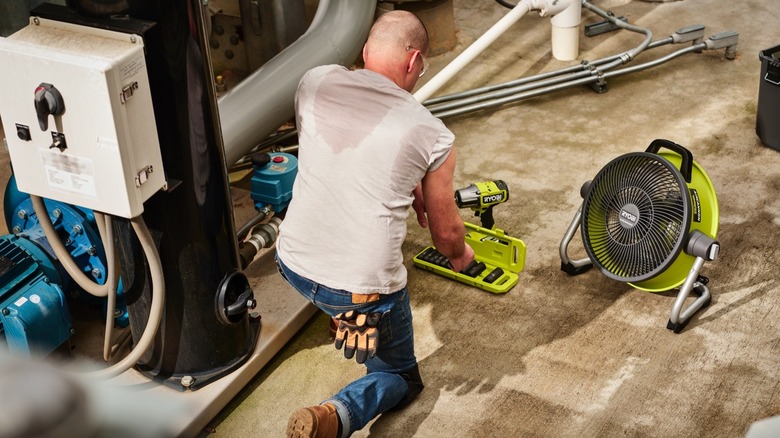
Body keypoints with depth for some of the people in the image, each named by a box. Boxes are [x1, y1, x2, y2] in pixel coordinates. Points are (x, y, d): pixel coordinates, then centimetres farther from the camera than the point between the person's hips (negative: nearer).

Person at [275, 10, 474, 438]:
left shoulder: (314, 82, -3)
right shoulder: (433, 135, -9)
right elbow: (445, 233, 6)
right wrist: (460, 254, 29)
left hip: (293, 265, 5)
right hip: (364, 290, -4)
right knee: (401, 378, 23)